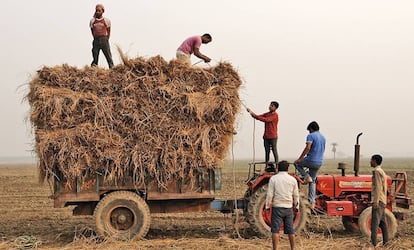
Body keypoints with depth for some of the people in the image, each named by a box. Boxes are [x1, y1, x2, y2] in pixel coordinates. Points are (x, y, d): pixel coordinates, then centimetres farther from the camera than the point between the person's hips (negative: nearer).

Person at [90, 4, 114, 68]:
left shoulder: (106, 20, 4)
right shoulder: (92, 21, 8)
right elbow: (92, 31, 17)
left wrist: (107, 40, 8)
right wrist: (95, 38, 11)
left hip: (104, 40, -2)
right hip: (96, 41, 2)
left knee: (109, 56, -6)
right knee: (95, 58, 2)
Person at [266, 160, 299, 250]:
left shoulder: (273, 178, -6)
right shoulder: (293, 179, 2)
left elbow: (270, 194, -8)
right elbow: (296, 195, 7)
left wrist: (267, 206, 0)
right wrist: (296, 206, 17)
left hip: (277, 207, -3)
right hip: (289, 208, 3)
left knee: (275, 230, 0)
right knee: (290, 230, 10)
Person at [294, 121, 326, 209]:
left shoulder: (311, 136, -9)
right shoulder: (323, 137, 16)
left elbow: (308, 148, -21)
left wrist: (300, 158, -16)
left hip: (311, 160, -7)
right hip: (319, 162, 7)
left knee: (297, 163, 21)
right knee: (313, 181, 14)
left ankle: (307, 177, 1)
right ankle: (312, 202, 8)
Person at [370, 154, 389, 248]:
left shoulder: (376, 171, -12)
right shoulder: (381, 171, 19)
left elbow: (378, 187, -18)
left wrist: (376, 201, -21)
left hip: (378, 200, -10)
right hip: (382, 201, 10)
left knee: (375, 222, -13)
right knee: (382, 222, 14)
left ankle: (373, 243, -18)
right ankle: (385, 242, 18)